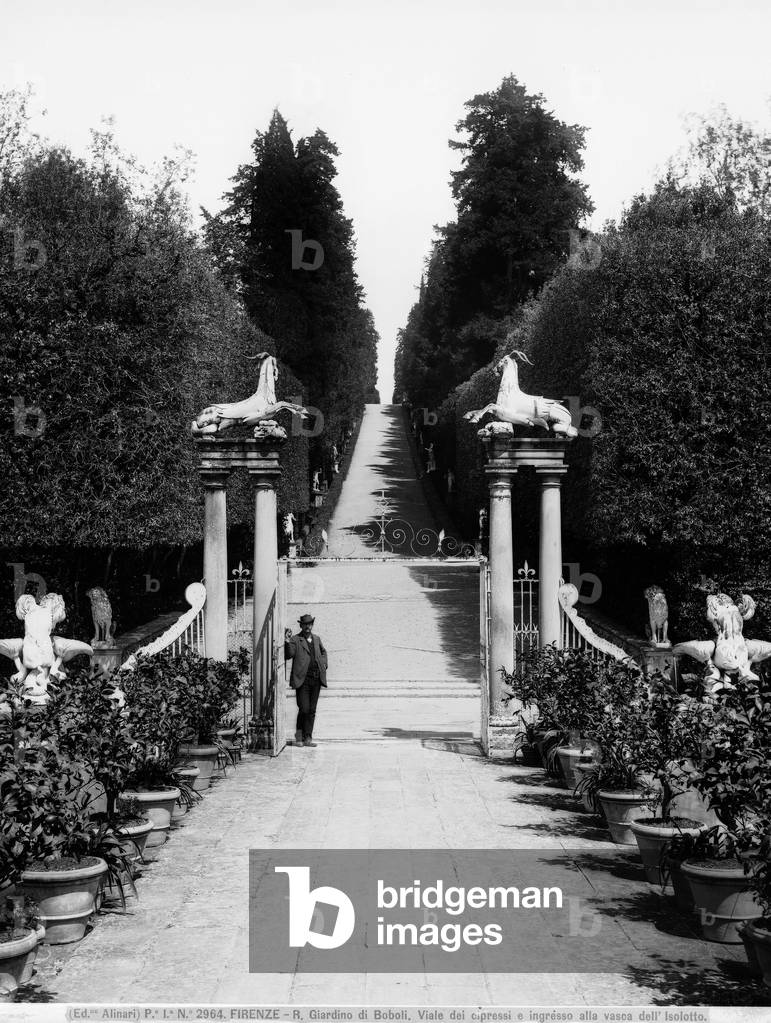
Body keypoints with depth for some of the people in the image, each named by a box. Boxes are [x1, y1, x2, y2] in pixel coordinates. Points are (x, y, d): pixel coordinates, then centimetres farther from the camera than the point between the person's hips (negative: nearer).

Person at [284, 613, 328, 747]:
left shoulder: (317, 639, 18)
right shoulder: (295, 640, 0)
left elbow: (323, 652, 35)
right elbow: (289, 655, -12)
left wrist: (324, 665, 19)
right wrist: (287, 642, -25)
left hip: (316, 680, 5)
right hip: (302, 679, -5)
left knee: (312, 710, 6)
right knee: (304, 709, -9)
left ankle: (308, 738, 11)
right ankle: (299, 735, 11)